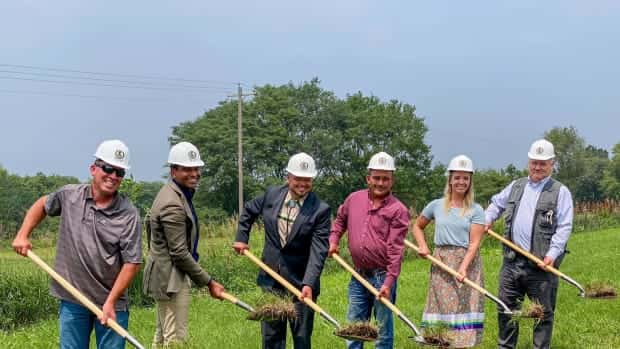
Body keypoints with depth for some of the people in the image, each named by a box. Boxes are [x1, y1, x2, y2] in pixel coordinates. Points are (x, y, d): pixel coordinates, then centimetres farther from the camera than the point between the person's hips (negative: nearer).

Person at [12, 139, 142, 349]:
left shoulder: (129, 215, -10)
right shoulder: (69, 196, 0)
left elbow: (132, 263, -12)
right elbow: (42, 205, 22)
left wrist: (111, 302, -17)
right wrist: (23, 235, 10)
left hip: (111, 303, -2)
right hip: (72, 300, 2)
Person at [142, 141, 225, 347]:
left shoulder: (173, 193, 12)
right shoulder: (172, 204, -21)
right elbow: (180, 253, -22)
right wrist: (208, 282, -15)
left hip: (165, 276, 11)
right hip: (171, 279, -11)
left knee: (162, 338, 16)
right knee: (176, 340, -9)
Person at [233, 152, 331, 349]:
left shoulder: (320, 210, -14)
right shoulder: (272, 195, -1)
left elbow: (318, 251, -20)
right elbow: (248, 211, 20)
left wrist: (308, 284, -30)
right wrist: (241, 238, 12)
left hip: (301, 282, -4)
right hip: (271, 279, 4)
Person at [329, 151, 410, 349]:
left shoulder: (398, 210, -10)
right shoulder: (354, 199, 6)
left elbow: (395, 250, -15)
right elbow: (340, 220, 27)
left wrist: (389, 282, -20)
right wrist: (333, 240, 10)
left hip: (382, 276, -5)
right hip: (358, 275, 5)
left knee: (383, 330, 4)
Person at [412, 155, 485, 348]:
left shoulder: (476, 210, -1)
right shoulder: (436, 205, 6)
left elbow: (474, 243, -8)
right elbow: (417, 226, 21)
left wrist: (463, 267, -21)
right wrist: (423, 246, 4)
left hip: (467, 262, -2)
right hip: (441, 264, 2)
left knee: (463, 307, -4)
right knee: (442, 306, 1)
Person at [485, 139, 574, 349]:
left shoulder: (560, 192, -1)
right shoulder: (516, 186, 14)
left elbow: (564, 228, -8)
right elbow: (497, 204, 30)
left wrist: (552, 254, -18)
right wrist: (487, 219, 11)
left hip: (540, 264, -5)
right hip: (512, 261, 5)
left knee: (543, 313, 3)